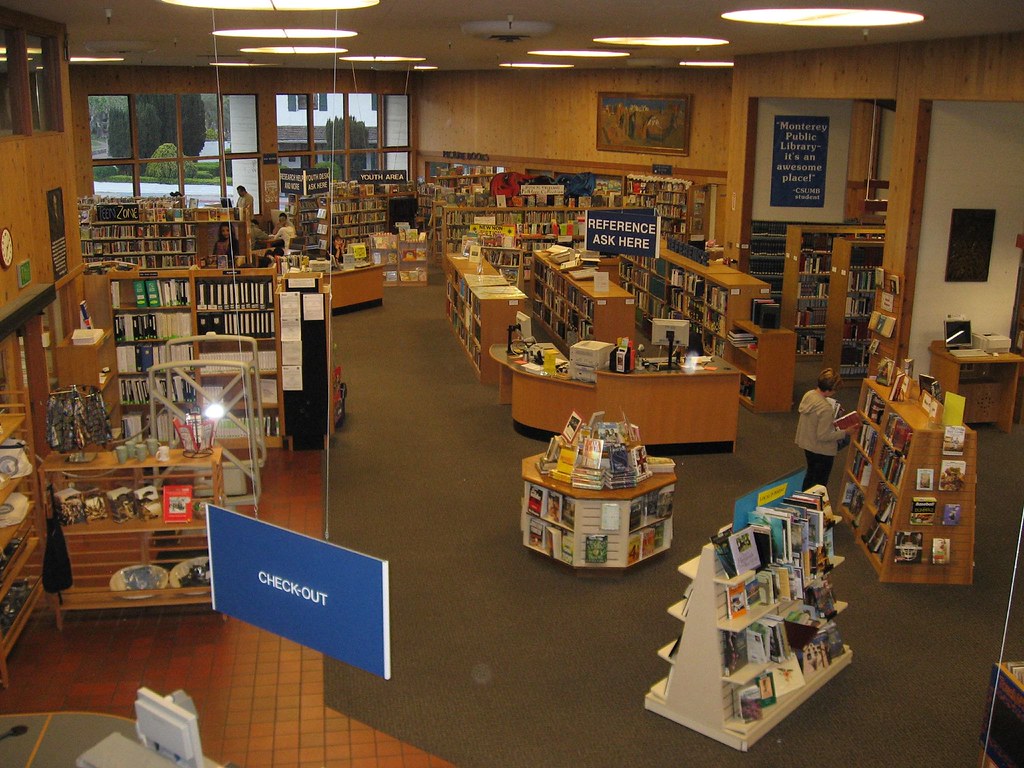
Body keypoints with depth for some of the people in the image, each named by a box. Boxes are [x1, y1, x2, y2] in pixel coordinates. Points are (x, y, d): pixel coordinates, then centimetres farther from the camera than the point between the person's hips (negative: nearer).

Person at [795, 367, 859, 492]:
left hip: (807, 444, 8)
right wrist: (846, 432, -20)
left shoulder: (808, 394, -9)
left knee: (810, 474, 29)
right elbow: (823, 436, -27)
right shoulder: (826, 408, -32)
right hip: (822, 451, -8)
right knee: (820, 482, 13)